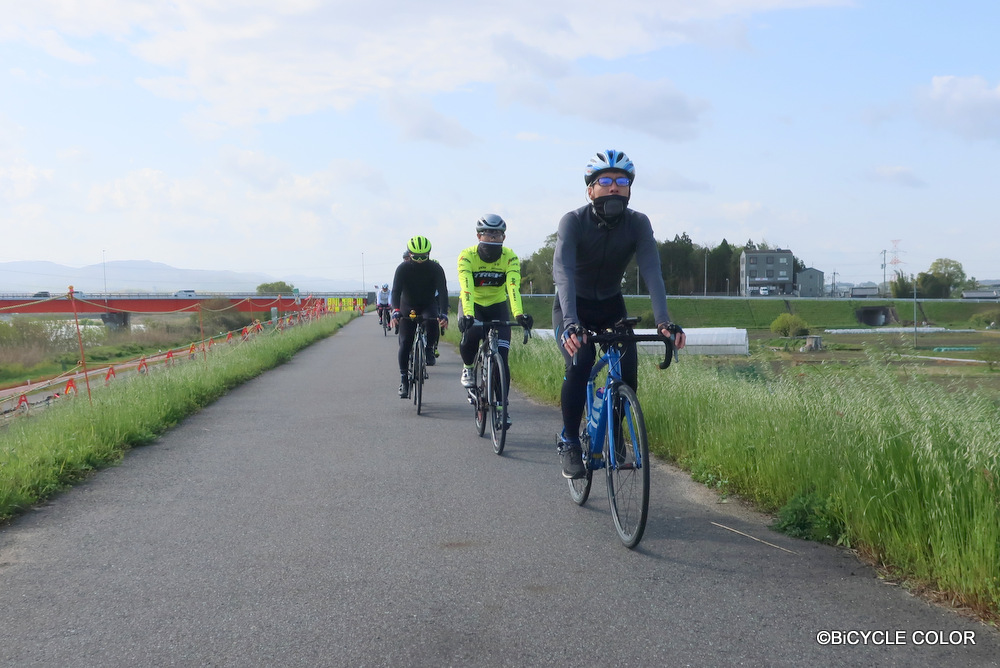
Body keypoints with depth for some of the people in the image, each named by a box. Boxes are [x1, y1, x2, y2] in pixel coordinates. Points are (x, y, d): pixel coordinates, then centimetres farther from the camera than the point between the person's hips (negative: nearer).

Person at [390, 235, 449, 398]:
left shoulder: (435, 268, -18)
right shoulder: (403, 268, -18)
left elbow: (442, 291, -28)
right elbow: (396, 290, -28)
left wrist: (444, 314, -43)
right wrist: (395, 311, -46)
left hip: (428, 305, 0)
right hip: (408, 307, 1)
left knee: (432, 320, -36)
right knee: (405, 344, -9)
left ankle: (429, 349, -10)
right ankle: (404, 379, 1)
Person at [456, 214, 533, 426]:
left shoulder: (510, 258, -20)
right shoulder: (467, 256, -23)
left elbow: (513, 287, -33)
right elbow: (466, 288, -36)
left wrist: (519, 314, -50)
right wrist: (467, 315, -51)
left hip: (497, 305, 1)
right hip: (472, 305, -1)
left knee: (501, 357, -10)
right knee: (470, 335, -32)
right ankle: (468, 368, 0)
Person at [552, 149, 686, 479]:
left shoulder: (638, 223, -18)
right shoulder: (573, 222, -25)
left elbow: (651, 272, -29)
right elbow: (563, 272, -38)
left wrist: (663, 321, -44)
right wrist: (570, 323, -54)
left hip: (611, 306, 3)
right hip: (573, 307, -3)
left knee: (628, 372, -15)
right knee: (579, 365, -27)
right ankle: (569, 442, -8)